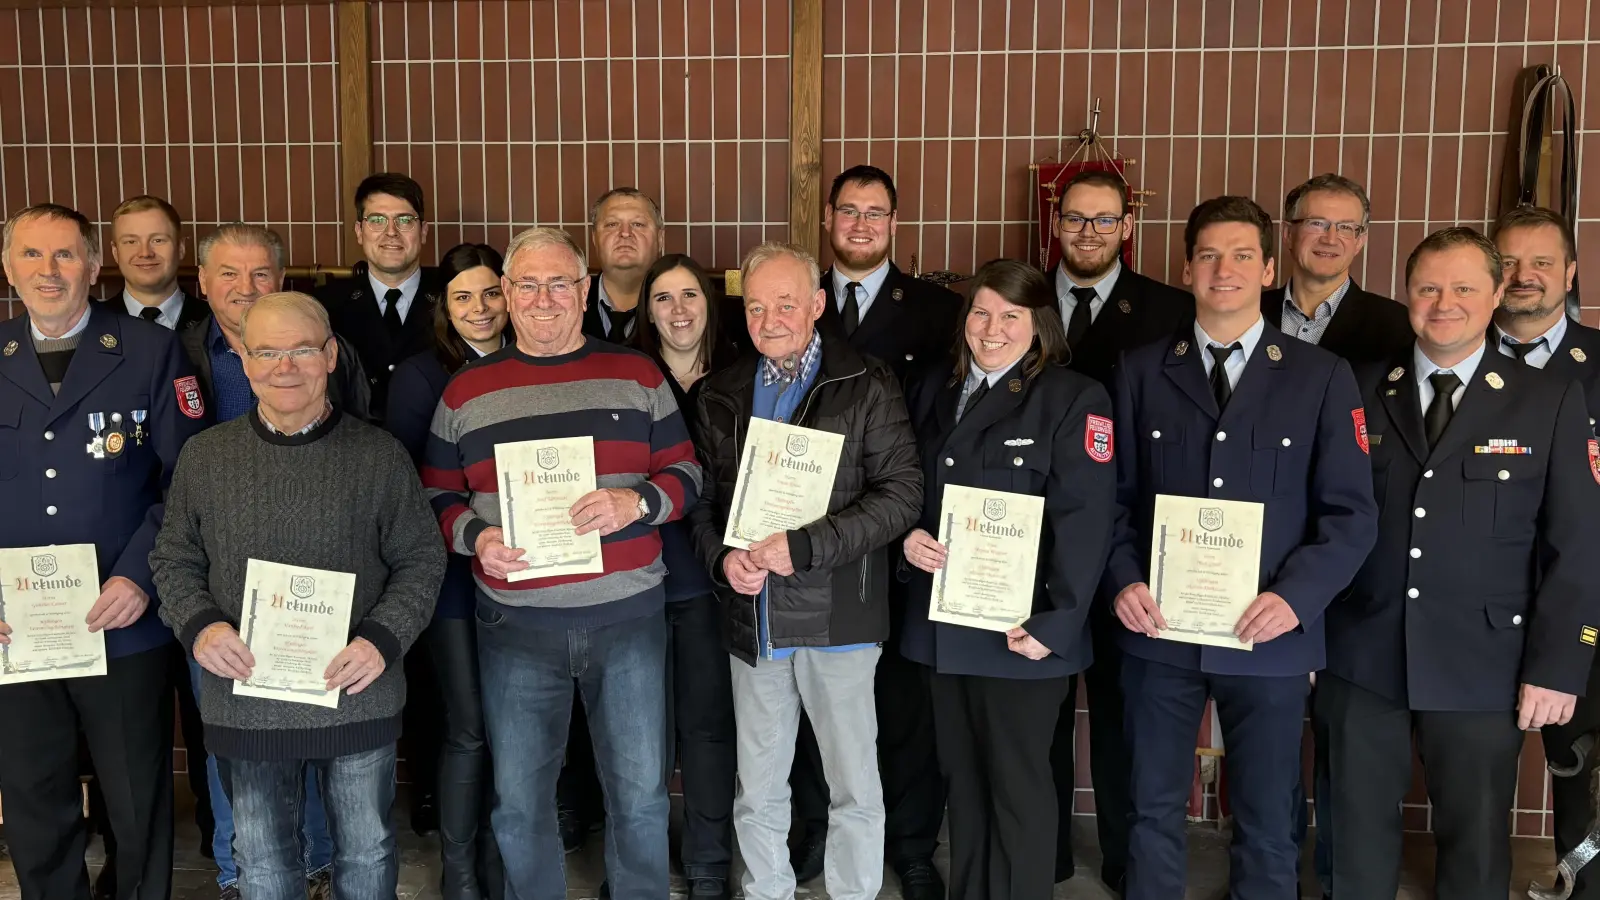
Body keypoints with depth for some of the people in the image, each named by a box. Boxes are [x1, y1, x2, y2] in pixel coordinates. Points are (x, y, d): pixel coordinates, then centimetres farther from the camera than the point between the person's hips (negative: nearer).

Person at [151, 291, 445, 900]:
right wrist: (198, 625, -11)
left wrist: (383, 638, -16)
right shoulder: (204, 456, 2)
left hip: (357, 696, -1)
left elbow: (422, 559, -2)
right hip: (245, 700, 2)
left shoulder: (380, 455, -4)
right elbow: (174, 560, 8)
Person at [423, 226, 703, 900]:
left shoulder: (637, 376, 5)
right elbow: (438, 496, 10)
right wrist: (475, 536, -11)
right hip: (515, 624, 1)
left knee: (640, 794, 9)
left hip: (628, 617, 0)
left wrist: (637, 502, -15)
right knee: (518, 802, 11)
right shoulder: (466, 390, 6)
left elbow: (685, 474, 5)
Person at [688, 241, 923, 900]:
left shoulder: (867, 386, -5)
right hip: (753, 623, 4)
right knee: (757, 793, 15)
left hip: (838, 620, -4)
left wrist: (803, 547, -19)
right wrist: (722, 558, -6)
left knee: (855, 789, 8)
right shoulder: (721, 396, 9)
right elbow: (701, 500, 14)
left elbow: (901, 494, -12)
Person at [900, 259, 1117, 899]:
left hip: (1020, 629, -5)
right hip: (943, 623, 5)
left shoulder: (1075, 399, -7)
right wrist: (906, 538, -6)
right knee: (962, 779, 16)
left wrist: (1055, 624, -19)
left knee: (1018, 787, 6)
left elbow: (1084, 522, -13)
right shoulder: (933, 392, 11)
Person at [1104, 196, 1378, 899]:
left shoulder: (1322, 377, 2)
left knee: (1266, 825, 10)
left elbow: (1351, 512, -2)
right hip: (1158, 629, 1)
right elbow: (1116, 494, 6)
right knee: (1154, 813, 12)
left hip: (1269, 637, -1)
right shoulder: (1140, 371, 6)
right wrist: (1124, 580, -9)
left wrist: (1295, 596, -15)